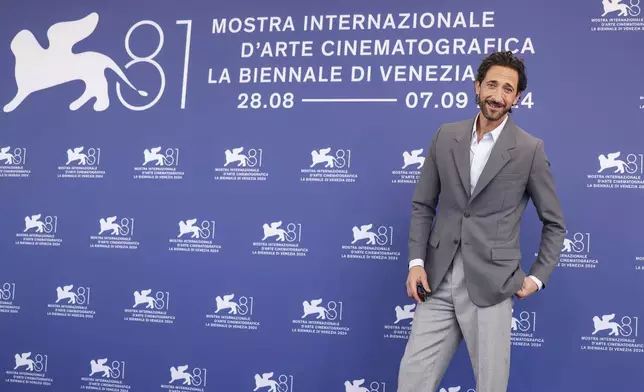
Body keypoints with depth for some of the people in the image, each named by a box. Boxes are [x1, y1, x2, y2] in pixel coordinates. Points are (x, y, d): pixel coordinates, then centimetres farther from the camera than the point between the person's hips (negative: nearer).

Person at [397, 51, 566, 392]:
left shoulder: (530, 150, -2)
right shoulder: (445, 137, 7)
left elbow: (554, 223, 7)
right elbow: (422, 205, 10)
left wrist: (538, 277, 0)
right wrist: (416, 262, 1)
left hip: (491, 286, -2)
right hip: (437, 283, 3)